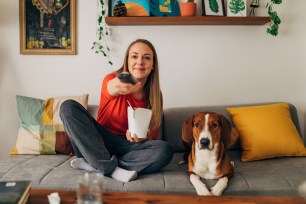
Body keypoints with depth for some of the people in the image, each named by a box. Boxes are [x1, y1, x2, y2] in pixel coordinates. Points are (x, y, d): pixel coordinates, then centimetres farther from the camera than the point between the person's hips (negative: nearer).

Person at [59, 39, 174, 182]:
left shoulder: (155, 95, -3)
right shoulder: (112, 79, -11)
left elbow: (152, 135, 4)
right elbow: (110, 88, -38)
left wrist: (143, 137, -20)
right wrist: (118, 87, -63)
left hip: (129, 146, 2)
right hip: (100, 141, -1)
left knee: (165, 151, -28)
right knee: (68, 107, -23)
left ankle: (91, 163, -23)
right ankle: (111, 168, -27)